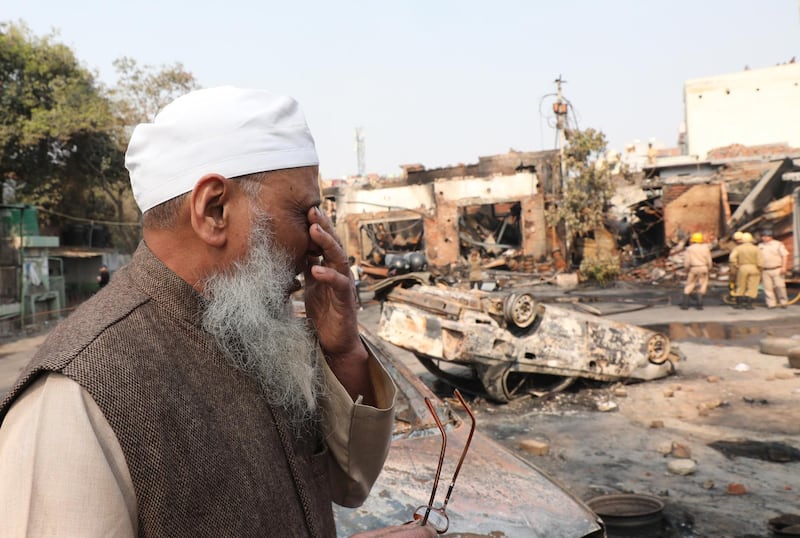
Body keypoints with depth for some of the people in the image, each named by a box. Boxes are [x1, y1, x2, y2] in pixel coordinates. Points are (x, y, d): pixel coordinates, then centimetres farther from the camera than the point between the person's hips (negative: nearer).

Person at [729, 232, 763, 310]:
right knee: (752, 288, 3)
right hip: (754, 268, -1)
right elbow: (760, 261, -10)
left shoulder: (737, 248, -1)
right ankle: (748, 304, 0)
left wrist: (735, 267, -4)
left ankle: (738, 303, 14)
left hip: (742, 268, 1)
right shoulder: (756, 249, -2)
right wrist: (759, 269, 3)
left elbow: (732, 258, -15)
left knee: (740, 286, 12)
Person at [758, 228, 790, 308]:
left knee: (779, 286, -8)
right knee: (768, 287, -2)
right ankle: (771, 303, 1)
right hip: (765, 271, 3)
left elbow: (785, 255, -1)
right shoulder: (760, 246, 14)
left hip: (777, 270, -3)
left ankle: (783, 302, 4)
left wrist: (784, 267, -12)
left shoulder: (778, 244, 4)